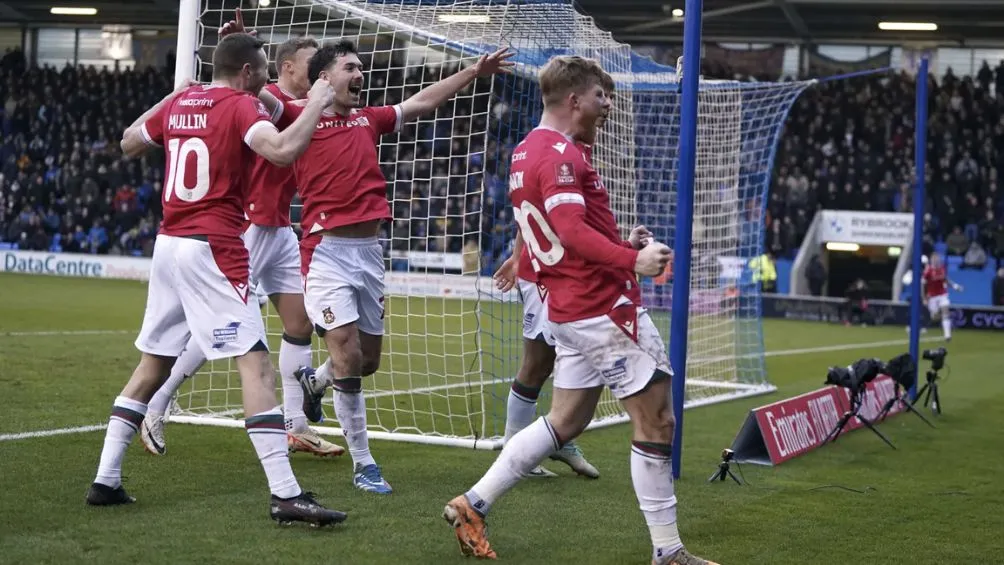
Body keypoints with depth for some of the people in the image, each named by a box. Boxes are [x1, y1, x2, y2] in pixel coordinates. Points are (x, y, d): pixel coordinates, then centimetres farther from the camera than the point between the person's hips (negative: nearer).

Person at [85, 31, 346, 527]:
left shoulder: (178, 104, 13)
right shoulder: (241, 106, -7)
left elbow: (129, 144, 29)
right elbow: (283, 150, -25)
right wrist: (316, 105, -10)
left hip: (168, 243, 8)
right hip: (214, 248, -8)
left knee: (153, 364, 17)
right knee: (255, 363, -10)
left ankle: (105, 481, 19)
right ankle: (285, 495, -17)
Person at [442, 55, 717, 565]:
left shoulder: (527, 151, 15)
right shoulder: (560, 154, -15)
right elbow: (572, 231, -26)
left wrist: (621, 243, 14)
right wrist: (632, 260, -32)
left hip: (571, 308, 10)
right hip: (604, 308, -10)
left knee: (565, 421, 17)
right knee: (656, 419, -3)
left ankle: (472, 505, 18)